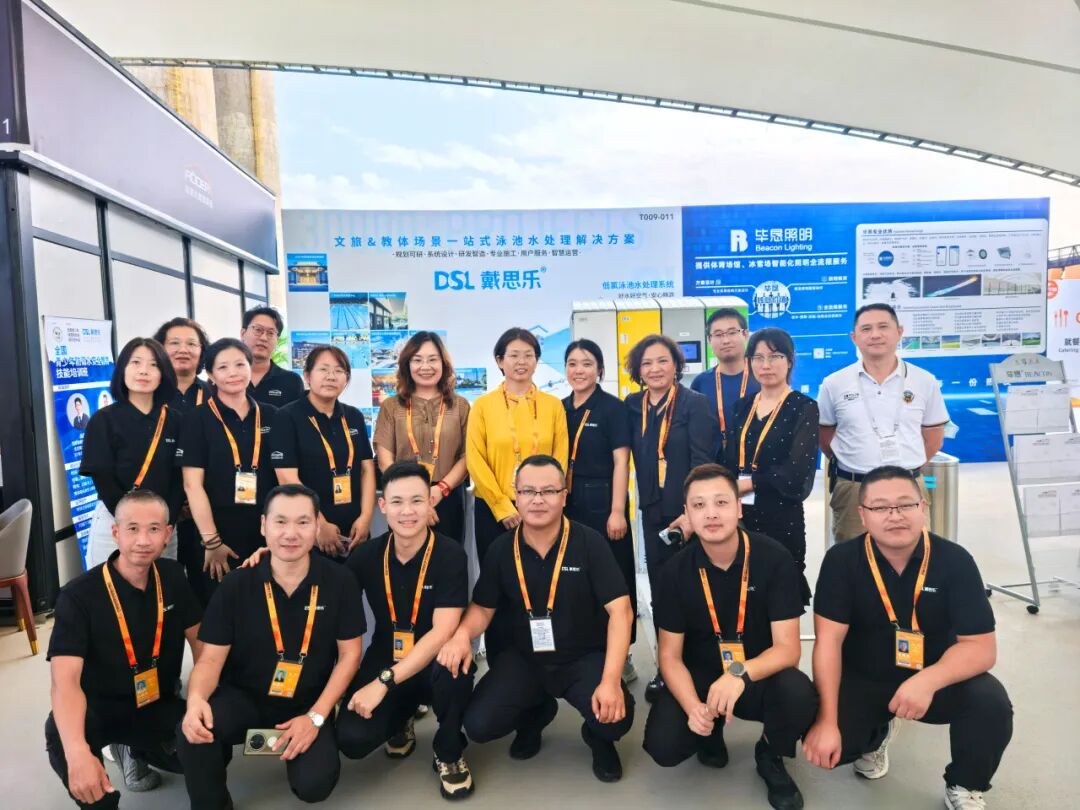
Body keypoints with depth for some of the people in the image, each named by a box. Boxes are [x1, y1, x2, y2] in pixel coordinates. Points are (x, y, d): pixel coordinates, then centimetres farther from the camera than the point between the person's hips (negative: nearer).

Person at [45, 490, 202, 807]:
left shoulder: (172, 576, -5)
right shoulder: (78, 595, -19)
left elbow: (198, 636, 6)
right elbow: (65, 679, -29)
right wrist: (77, 752, -45)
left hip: (159, 705, 4)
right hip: (100, 707, -4)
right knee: (61, 737, -36)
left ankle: (134, 748, 16)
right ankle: (100, 801, -3)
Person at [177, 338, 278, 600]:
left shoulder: (270, 416, 5)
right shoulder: (198, 419, -4)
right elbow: (192, 484, -9)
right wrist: (211, 541, -13)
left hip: (265, 533, 3)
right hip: (219, 534, -3)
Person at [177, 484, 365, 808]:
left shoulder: (339, 582, -11)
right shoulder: (236, 584, -9)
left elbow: (349, 654, -5)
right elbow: (211, 658, -7)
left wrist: (316, 716, -13)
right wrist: (196, 699, -29)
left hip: (308, 705, 0)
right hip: (242, 696, 0)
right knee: (193, 732, -29)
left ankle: (297, 746, 18)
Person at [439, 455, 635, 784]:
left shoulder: (590, 543, -15)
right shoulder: (501, 549, -4)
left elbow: (620, 611, -18)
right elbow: (483, 608, 4)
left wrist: (611, 680, -28)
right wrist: (462, 634, -20)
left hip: (584, 657, -3)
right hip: (523, 658, 3)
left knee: (616, 718, -28)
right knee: (478, 725, -14)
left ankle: (599, 739, 14)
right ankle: (537, 713, 21)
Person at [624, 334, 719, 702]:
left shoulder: (695, 404, -8)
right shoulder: (632, 406, 5)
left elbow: (703, 462, -12)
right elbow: (636, 459, 9)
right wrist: (645, 502, 2)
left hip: (689, 511, -4)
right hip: (653, 512, 4)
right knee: (660, 591, 11)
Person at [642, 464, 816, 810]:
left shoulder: (775, 558, -17)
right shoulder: (676, 571, -12)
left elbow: (788, 647, -18)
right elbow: (670, 655, -7)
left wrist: (740, 674, -38)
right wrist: (693, 706, -27)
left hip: (759, 675, 0)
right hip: (699, 676, 1)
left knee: (799, 695, -33)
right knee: (663, 745, -23)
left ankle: (770, 756, 3)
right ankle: (711, 733, 15)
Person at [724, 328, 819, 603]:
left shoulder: (804, 407, -4)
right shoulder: (743, 406, 11)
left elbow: (796, 471, -13)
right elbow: (731, 461, 8)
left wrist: (747, 483, -8)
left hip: (782, 516, -4)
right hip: (742, 515, 4)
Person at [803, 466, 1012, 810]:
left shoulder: (955, 560, -15)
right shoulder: (842, 560, -16)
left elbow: (981, 646, -16)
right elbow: (829, 640, -17)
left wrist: (928, 681, -36)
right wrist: (826, 721, -25)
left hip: (934, 678, 1)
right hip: (862, 679, 0)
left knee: (991, 703, -28)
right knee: (823, 743, -20)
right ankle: (875, 735, 19)